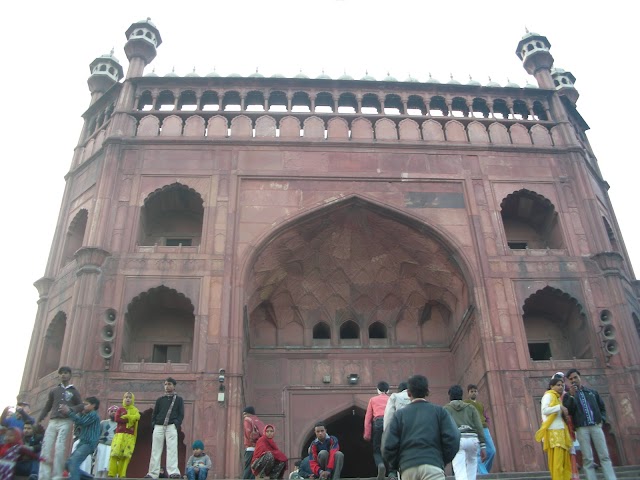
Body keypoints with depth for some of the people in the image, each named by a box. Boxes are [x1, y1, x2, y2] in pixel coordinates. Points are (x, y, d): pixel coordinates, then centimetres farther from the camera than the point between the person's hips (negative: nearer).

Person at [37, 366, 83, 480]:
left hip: (65, 422, -3)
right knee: (46, 447, -8)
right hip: (53, 422, 3)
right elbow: (47, 407, 20)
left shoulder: (74, 392, 13)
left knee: (59, 447, -13)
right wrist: (39, 420, 10)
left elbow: (81, 406, 10)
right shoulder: (54, 390, 19)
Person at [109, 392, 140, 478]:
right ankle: (111, 474, -10)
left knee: (126, 455, -6)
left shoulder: (135, 410, 14)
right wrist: (129, 420, -6)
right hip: (119, 434, -1)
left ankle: (122, 475, -6)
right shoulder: (120, 409, 13)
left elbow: (137, 417, -8)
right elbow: (117, 419, -5)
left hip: (130, 435, 1)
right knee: (115, 453, -11)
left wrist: (125, 416, -11)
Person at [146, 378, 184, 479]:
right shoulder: (160, 400, 17)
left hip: (171, 426, -3)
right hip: (159, 427, 3)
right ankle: (153, 473, 4)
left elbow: (181, 414, 4)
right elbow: (154, 413, 16)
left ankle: (173, 472, -21)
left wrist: (176, 424, -10)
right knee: (155, 450, 1)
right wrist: (154, 424, 1)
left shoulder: (179, 399, 11)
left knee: (172, 449, -14)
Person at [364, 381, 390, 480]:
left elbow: (368, 417, 13)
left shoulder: (373, 399, 20)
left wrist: (367, 434, 12)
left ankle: (380, 465, -21)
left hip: (378, 422, -1)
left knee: (377, 449, 8)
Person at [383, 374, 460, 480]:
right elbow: (453, 439, -1)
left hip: (408, 468, 2)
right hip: (433, 466, -2)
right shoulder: (439, 411, 9)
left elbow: (388, 446, 3)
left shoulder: (400, 414, 11)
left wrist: (396, 465, 20)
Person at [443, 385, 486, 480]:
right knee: (472, 462, 29)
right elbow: (479, 427, 8)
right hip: (472, 439, 2)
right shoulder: (471, 407, 19)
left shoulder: (445, 409, 15)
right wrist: (483, 447, 6)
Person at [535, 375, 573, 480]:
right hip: (554, 432, -9)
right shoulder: (548, 395, -1)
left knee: (565, 462, 5)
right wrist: (560, 407, -18)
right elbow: (544, 410, -17)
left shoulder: (557, 397, 23)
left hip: (560, 432, 9)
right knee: (557, 462, -13)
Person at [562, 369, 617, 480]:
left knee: (604, 456, -2)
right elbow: (568, 411, -10)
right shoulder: (569, 395, 6)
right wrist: (572, 395, -16)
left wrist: (602, 419, 6)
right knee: (587, 459, -2)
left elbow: (602, 407, 23)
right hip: (581, 429, -2)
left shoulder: (592, 392, 15)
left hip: (596, 426, 2)